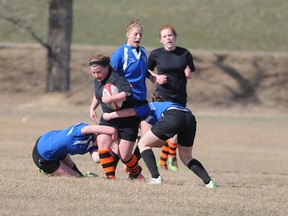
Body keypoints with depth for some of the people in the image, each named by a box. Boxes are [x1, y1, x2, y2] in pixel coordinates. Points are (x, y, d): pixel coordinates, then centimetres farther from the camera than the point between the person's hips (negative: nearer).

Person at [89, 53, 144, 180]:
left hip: (127, 121, -7)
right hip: (108, 119, 7)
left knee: (124, 156, -1)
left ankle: (136, 173, 31)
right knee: (102, 145, -19)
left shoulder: (116, 78, -24)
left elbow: (126, 93, -42)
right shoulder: (97, 80, 3)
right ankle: (111, 177, -12)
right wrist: (92, 108, 13)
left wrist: (108, 99, -39)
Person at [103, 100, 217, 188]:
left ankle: (156, 178, 1)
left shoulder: (148, 107, 29)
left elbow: (131, 111, 8)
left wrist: (110, 115, 22)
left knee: (143, 144, 11)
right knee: (186, 157, 25)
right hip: (190, 118, 7)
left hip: (173, 117, -7)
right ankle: (208, 181, 7)